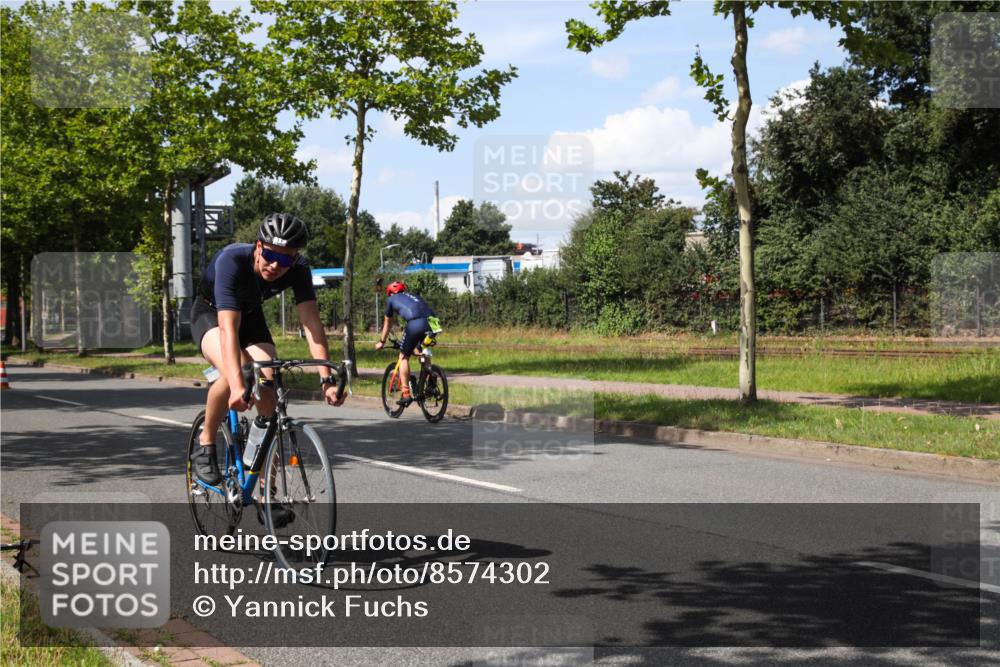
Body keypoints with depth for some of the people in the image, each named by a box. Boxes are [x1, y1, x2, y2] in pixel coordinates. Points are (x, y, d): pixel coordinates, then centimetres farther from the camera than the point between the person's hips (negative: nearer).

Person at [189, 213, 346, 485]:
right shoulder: (232, 260, -38)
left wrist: (327, 378, -45)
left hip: (250, 315, 4)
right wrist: (237, 386, -59)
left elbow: (312, 323, -32)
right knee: (233, 372, -35)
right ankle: (205, 445, -10)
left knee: (269, 387, -16)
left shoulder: (298, 269, -26)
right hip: (210, 313, -4)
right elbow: (228, 327, -47)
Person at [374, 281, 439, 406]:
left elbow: (388, 324, 37)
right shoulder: (413, 296, 39)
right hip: (432, 323, 5)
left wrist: (381, 342, 54)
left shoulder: (391, 299, 27)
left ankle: (406, 394, 7)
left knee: (404, 357, 12)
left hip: (416, 323, -5)